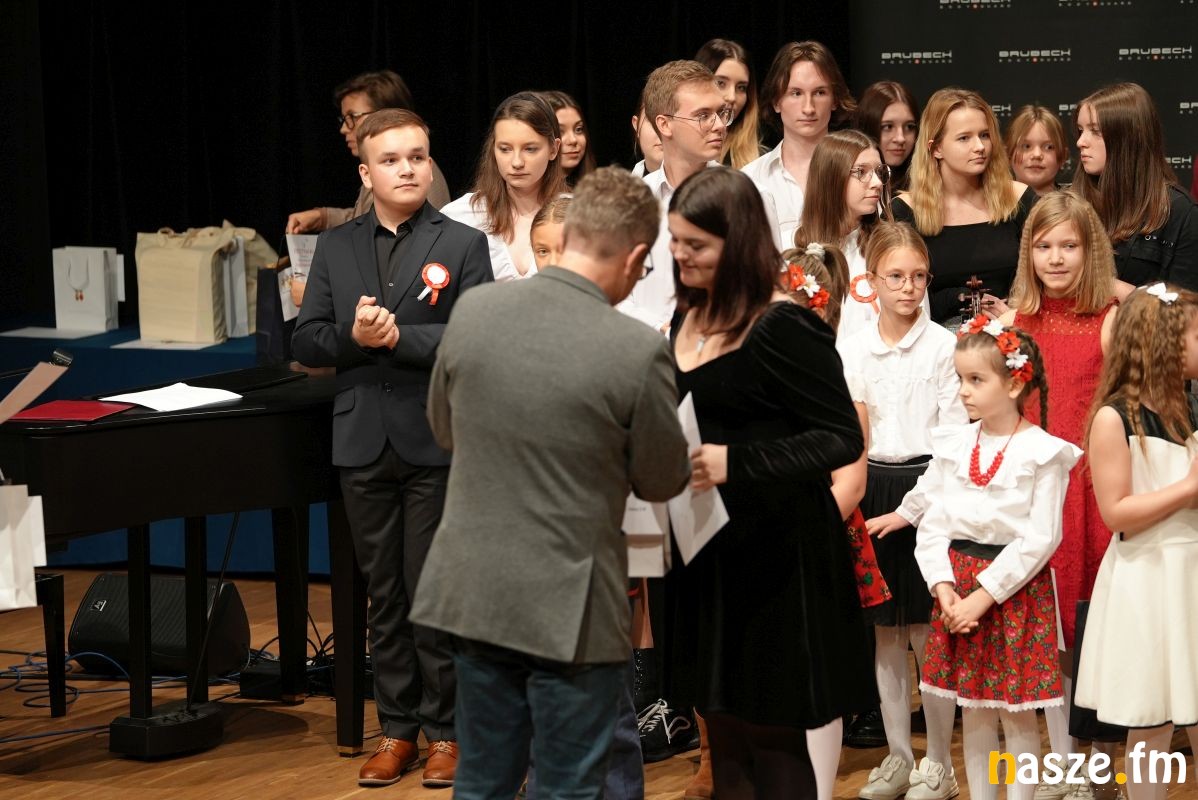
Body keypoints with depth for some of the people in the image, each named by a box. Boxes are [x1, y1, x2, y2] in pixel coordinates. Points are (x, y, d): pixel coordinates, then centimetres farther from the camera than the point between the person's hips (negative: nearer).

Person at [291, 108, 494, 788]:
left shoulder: (463, 244, -2)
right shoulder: (335, 249, 9)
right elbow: (306, 343, 5)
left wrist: (398, 336, -20)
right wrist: (351, 335, -14)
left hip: (437, 443, -4)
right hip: (365, 445, 4)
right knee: (384, 592, 10)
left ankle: (445, 730, 12)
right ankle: (397, 730, 19)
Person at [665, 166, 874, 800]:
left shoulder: (783, 329, -16)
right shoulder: (690, 318, 8)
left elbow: (843, 438, -17)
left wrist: (737, 462, -26)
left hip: (774, 555, -8)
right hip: (706, 544, 8)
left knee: (770, 740, 0)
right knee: (723, 727, 14)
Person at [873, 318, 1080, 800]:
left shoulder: (1042, 453, -9)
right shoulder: (953, 444, 5)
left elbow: (1040, 538, -13)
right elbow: (932, 522, 4)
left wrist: (984, 595, -16)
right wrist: (943, 587, -9)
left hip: (1014, 591, -5)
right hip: (956, 585, 5)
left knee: (1017, 713, 1)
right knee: (972, 710, 11)